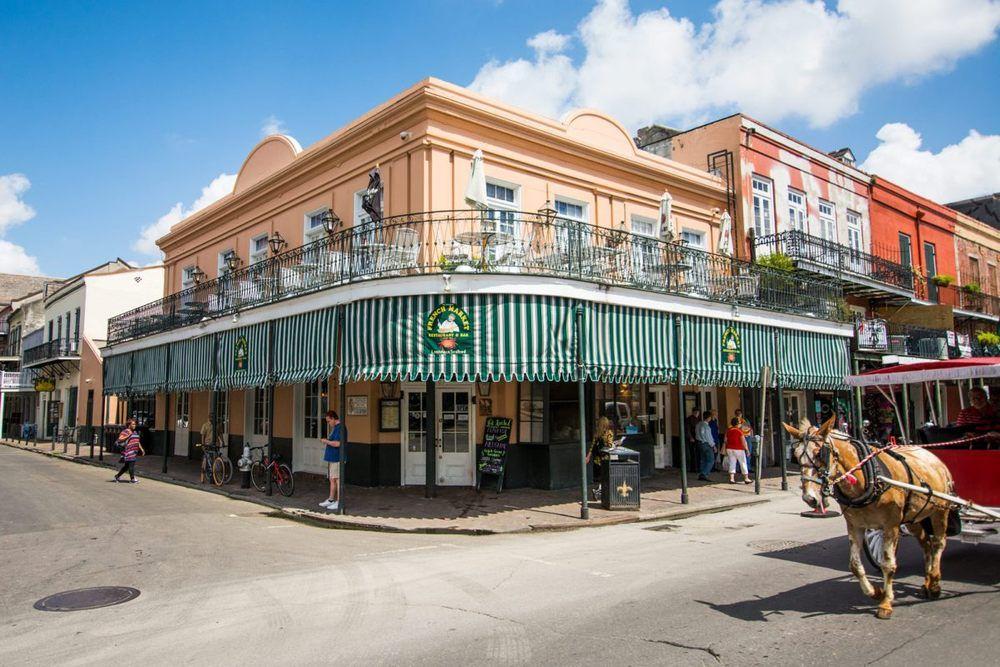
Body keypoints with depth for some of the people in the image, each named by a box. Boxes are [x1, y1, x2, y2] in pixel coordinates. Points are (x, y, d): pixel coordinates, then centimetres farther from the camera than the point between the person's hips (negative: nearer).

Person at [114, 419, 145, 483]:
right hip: (128, 451, -8)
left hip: (134, 451, 8)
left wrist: (141, 449, 20)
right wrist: (128, 436, -22)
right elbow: (119, 440, -15)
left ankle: (117, 476, 26)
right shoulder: (125, 431, -7)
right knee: (131, 464, -9)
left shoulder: (135, 432, 19)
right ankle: (133, 478, -4)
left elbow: (138, 442, 26)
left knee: (127, 465, 13)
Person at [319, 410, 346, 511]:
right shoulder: (336, 427, 18)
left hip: (337, 458, -11)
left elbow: (338, 443, -24)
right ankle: (331, 500, 24)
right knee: (332, 479, 15)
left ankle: (339, 502, -3)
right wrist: (327, 440, 11)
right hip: (332, 458, 11)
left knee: (337, 479, -7)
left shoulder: (340, 427, -17)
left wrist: (327, 441, -11)